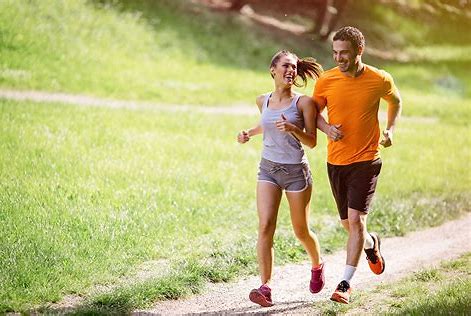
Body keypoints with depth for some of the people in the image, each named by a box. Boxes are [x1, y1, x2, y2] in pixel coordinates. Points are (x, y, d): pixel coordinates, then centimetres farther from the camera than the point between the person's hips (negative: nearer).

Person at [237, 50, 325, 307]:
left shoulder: (303, 102, -10)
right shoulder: (263, 101, 4)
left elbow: (312, 141, -9)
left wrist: (292, 128, -26)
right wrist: (249, 133, 9)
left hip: (296, 172, -3)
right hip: (268, 170, 3)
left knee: (301, 231, 11)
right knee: (265, 227, -13)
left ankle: (317, 266, 42)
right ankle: (265, 288, -15)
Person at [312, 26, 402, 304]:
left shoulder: (380, 80, -7)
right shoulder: (326, 81, -5)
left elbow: (395, 101, 15)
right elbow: (314, 111, 10)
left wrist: (391, 130, 1)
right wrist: (327, 128, -11)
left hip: (366, 160, -3)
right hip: (336, 161, 3)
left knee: (355, 219, -15)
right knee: (348, 224, 14)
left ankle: (346, 283, -10)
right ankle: (371, 243, 48)